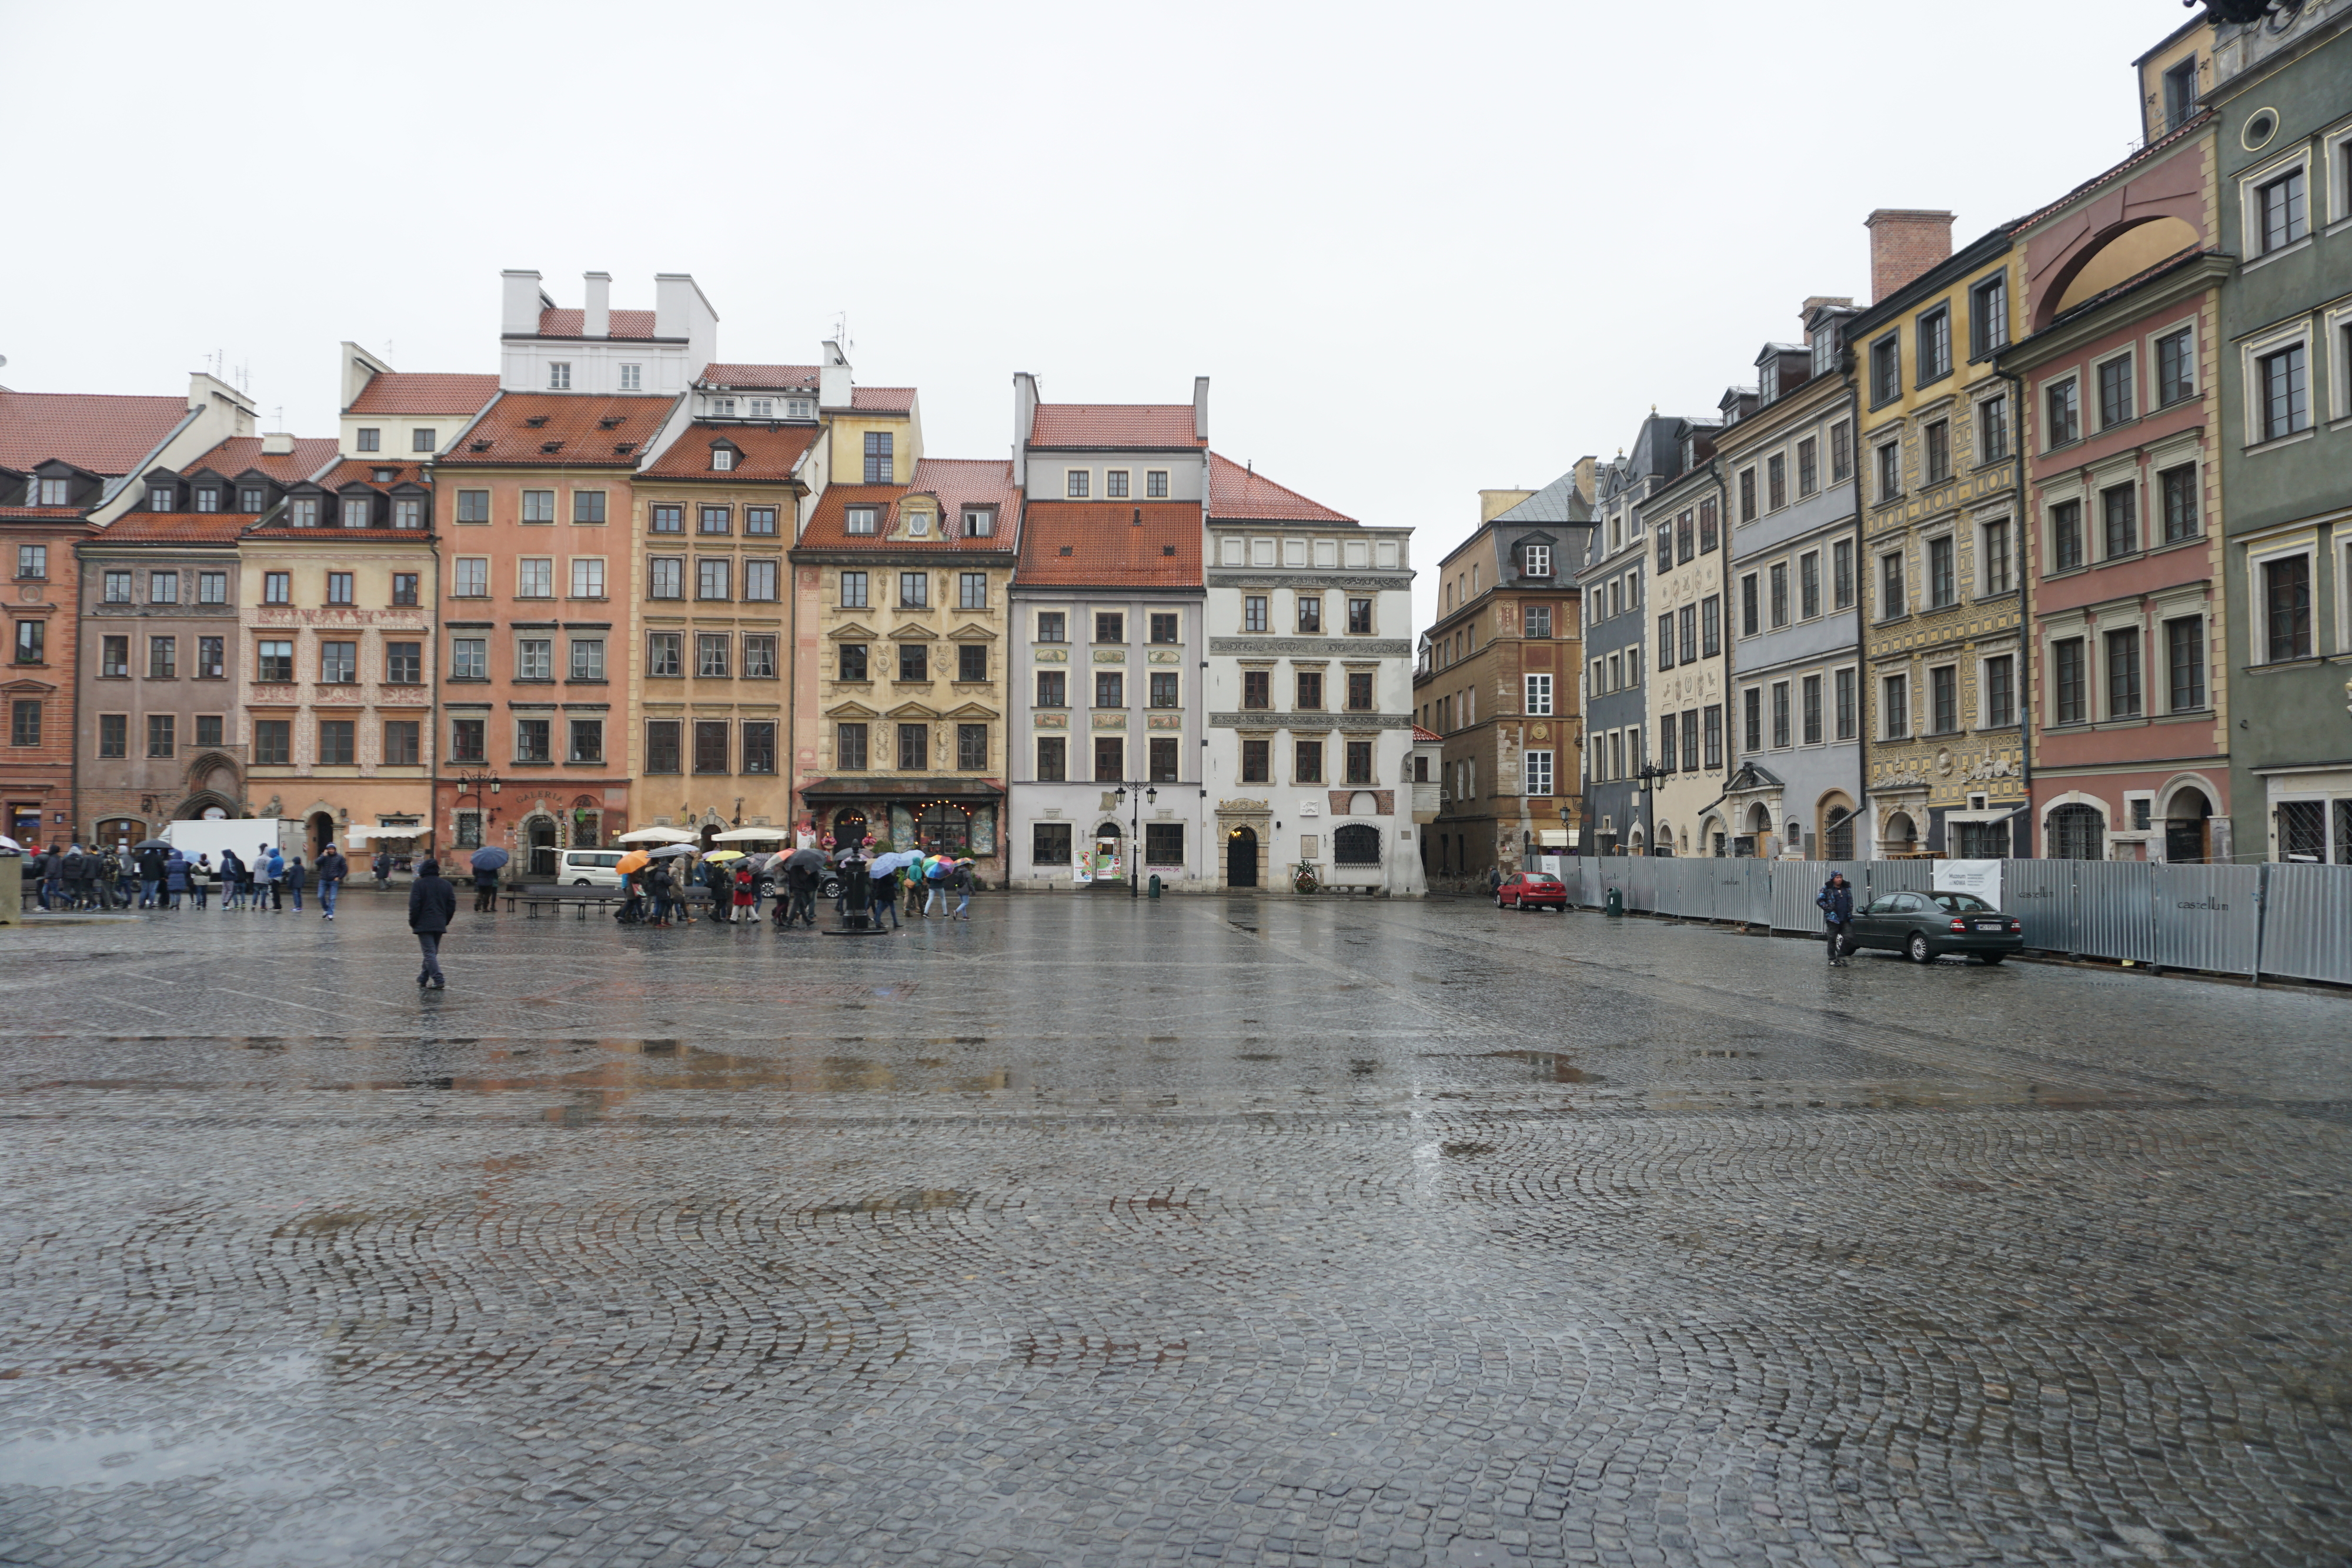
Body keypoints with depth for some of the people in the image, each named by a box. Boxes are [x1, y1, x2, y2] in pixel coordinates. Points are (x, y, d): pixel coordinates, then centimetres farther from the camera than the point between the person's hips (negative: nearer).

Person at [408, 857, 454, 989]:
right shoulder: (446, 884, 9)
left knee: (429, 953, -7)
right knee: (432, 952, 15)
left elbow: (414, 906, -11)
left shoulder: (418, 884, -6)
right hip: (440, 925, 5)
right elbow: (452, 905, 8)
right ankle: (423, 979, 23)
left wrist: (412, 923, 0)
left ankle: (438, 980, -16)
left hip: (424, 924, -5)